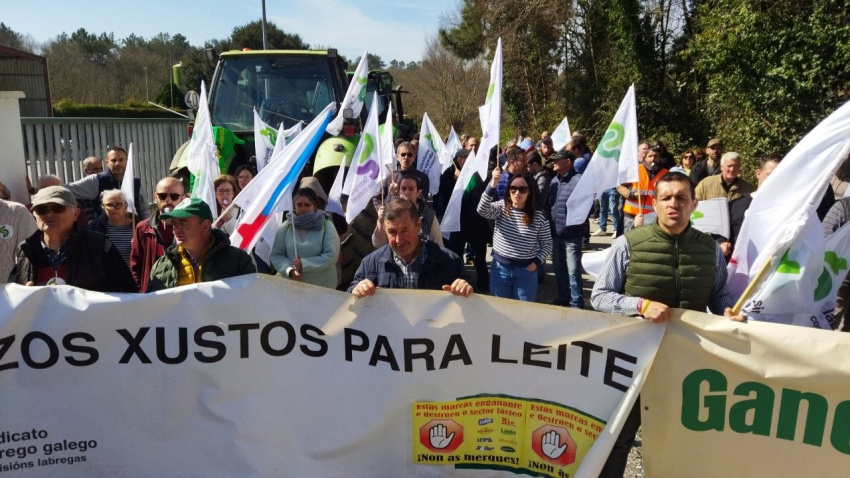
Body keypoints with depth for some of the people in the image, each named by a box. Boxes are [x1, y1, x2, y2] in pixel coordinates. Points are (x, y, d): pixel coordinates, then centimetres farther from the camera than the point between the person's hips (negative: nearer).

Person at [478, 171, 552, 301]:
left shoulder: (539, 216, -6)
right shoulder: (501, 207, -5)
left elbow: (547, 244, 3)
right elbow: (482, 210, -27)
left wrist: (536, 263, -10)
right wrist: (492, 185, -39)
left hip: (526, 270, -1)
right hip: (500, 268, 1)